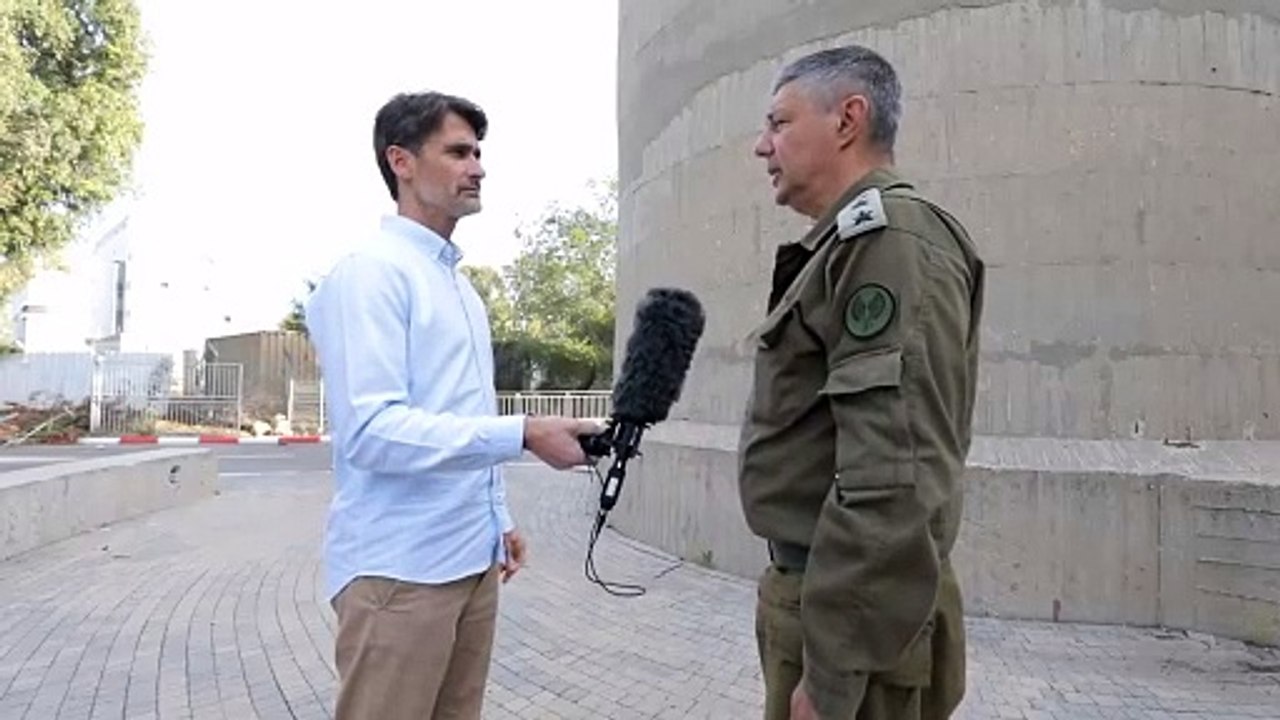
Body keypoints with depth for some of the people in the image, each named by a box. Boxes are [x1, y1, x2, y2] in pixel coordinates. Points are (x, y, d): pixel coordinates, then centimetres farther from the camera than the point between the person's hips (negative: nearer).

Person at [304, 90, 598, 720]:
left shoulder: (459, 284, 16)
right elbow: (371, 429, -22)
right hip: (399, 570, -8)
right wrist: (524, 435, -25)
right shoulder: (371, 273, -12)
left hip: (471, 561, 8)